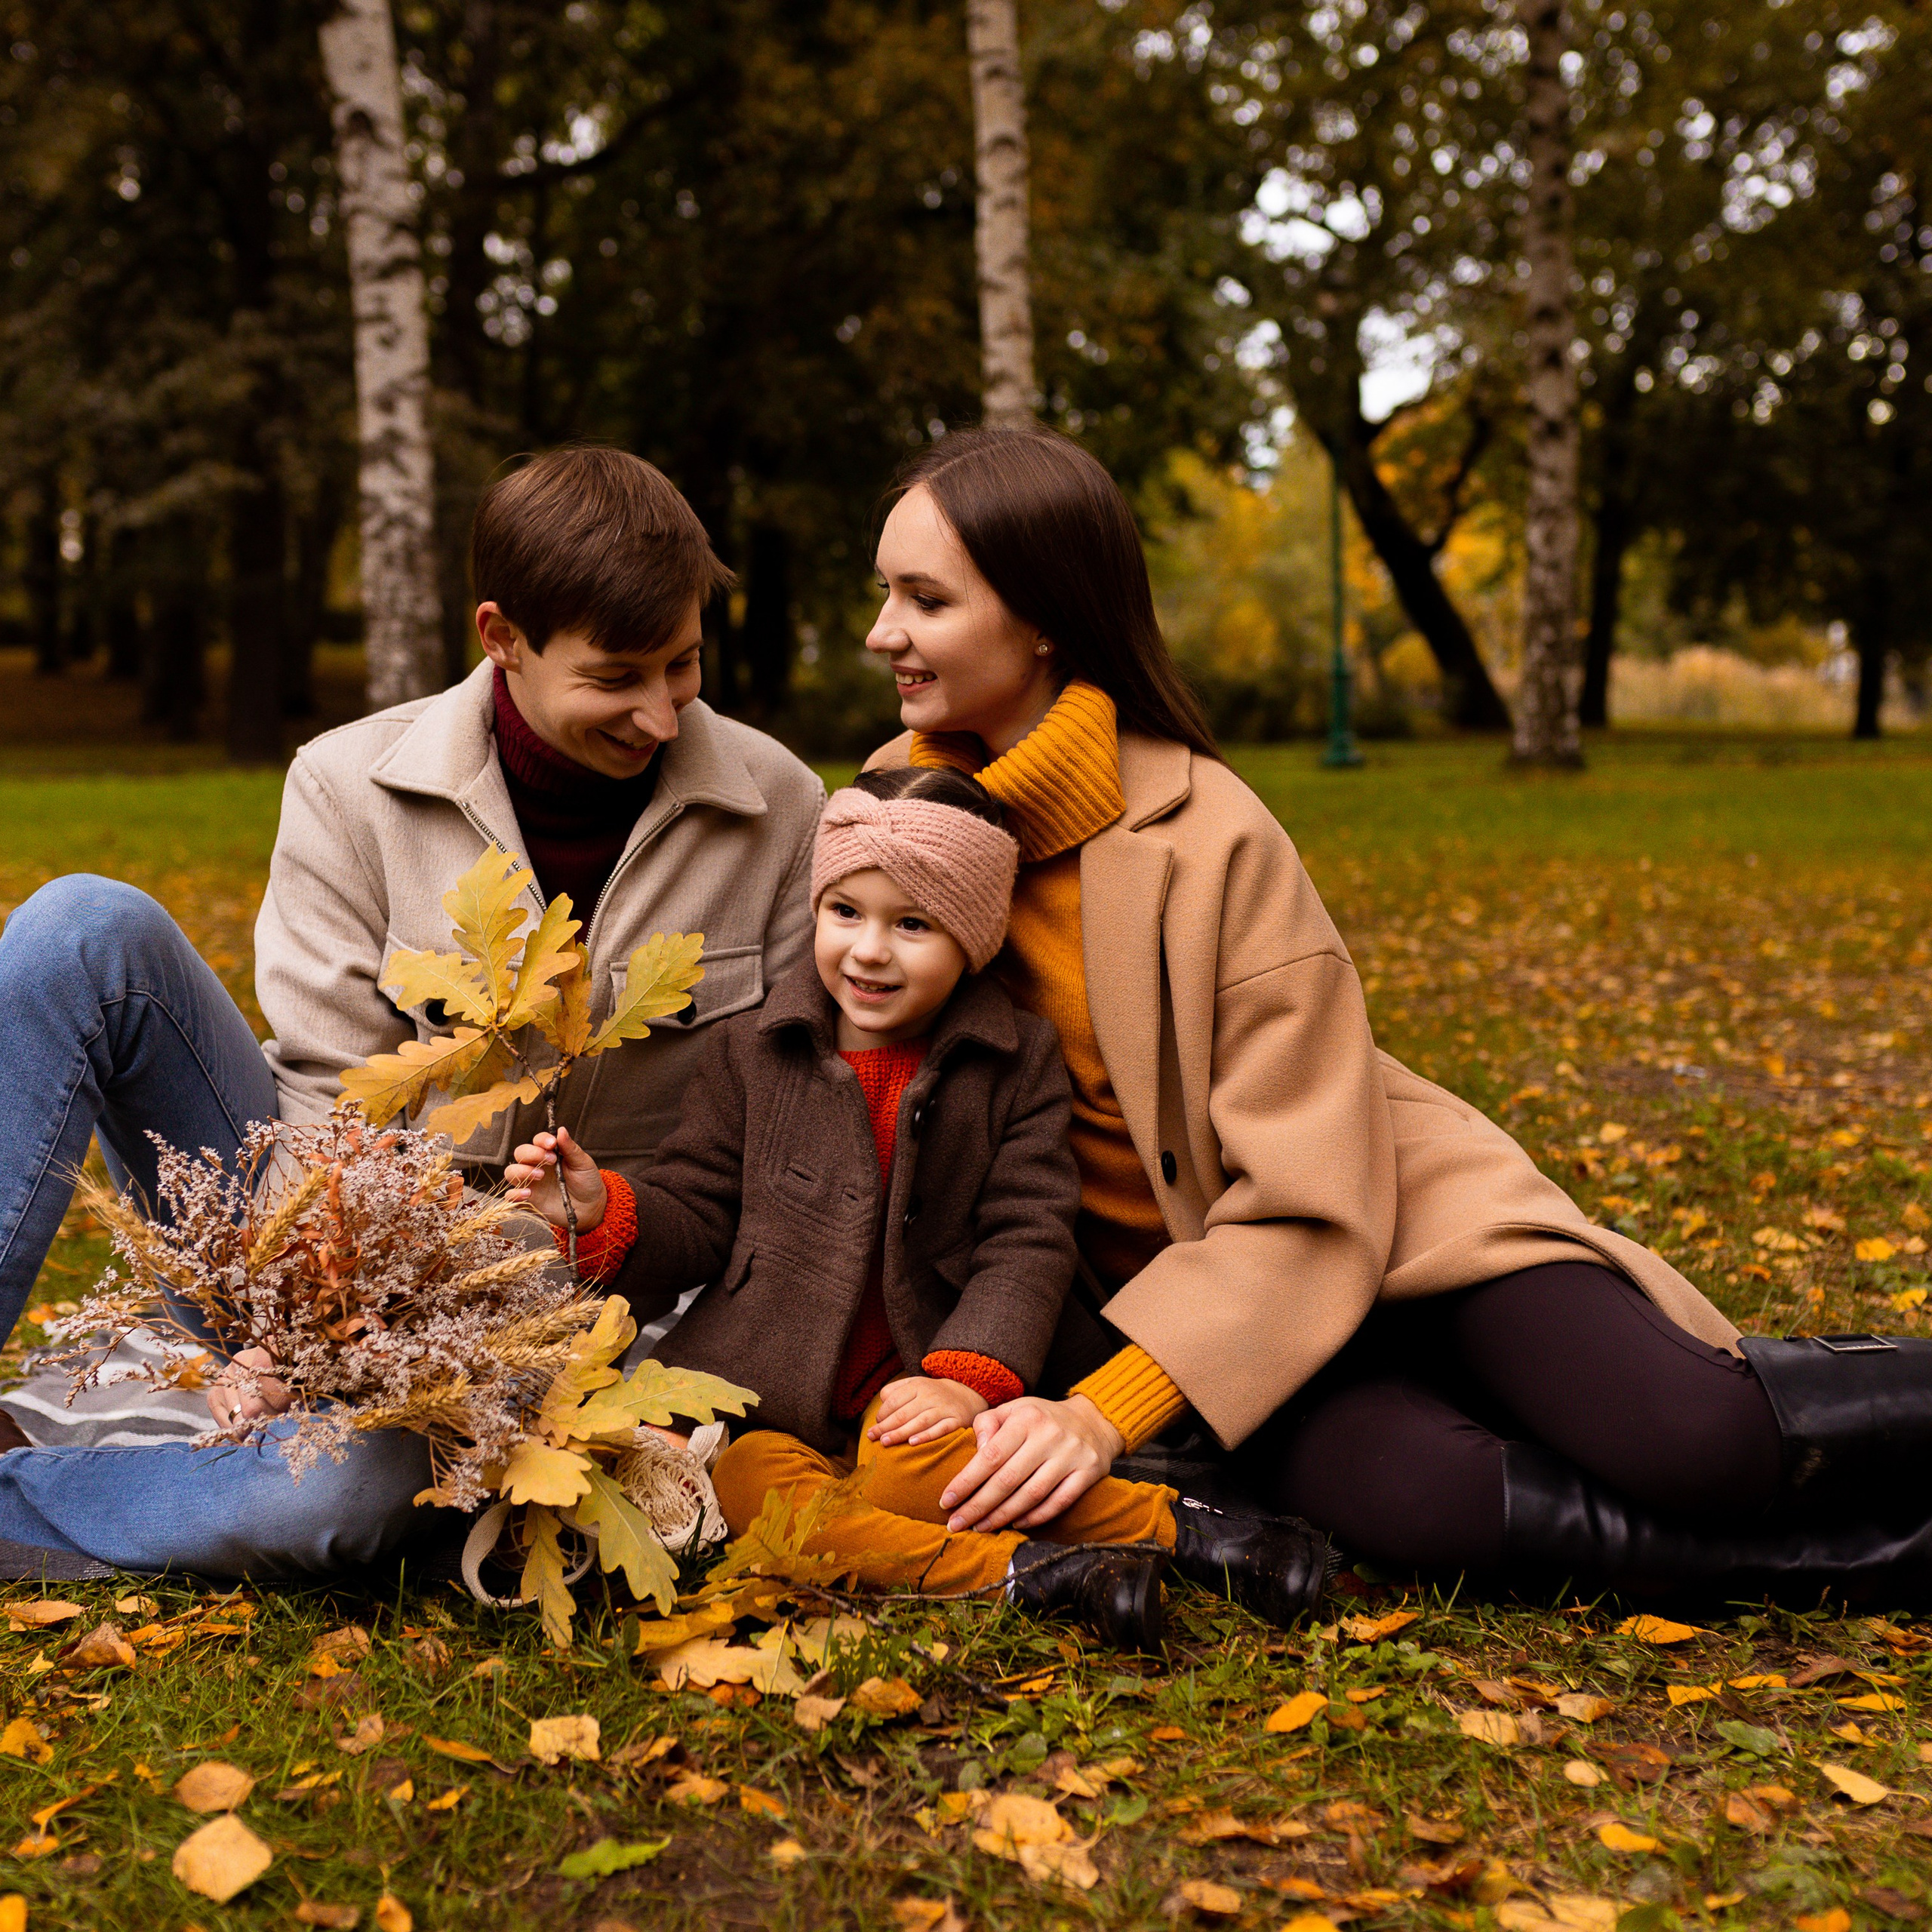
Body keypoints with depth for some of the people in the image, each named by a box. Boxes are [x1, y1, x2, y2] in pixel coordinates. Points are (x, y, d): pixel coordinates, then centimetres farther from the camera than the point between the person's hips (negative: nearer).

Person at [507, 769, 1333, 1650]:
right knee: (751, 1491, -30)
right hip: (764, 1403, 2)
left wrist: (970, 1378, -18)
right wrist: (605, 1213, -17)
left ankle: (1162, 1520, -20)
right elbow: (694, 1212, 4)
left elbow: (1027, 1242, -4)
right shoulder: (752, 1053, 3)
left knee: (913, 1466, -34)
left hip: (913, 1391, -1)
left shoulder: (1019, 1062, 0)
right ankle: (1022, 1570, -30)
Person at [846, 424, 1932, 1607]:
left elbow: (1306, 1205, -18)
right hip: (1154, 1276, 3)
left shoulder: (1208, 836, -17)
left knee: (1692, 1447, -28)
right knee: (1415, 1498, -29)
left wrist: (1109, 1413, -28)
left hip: (1375, 1231, -3)